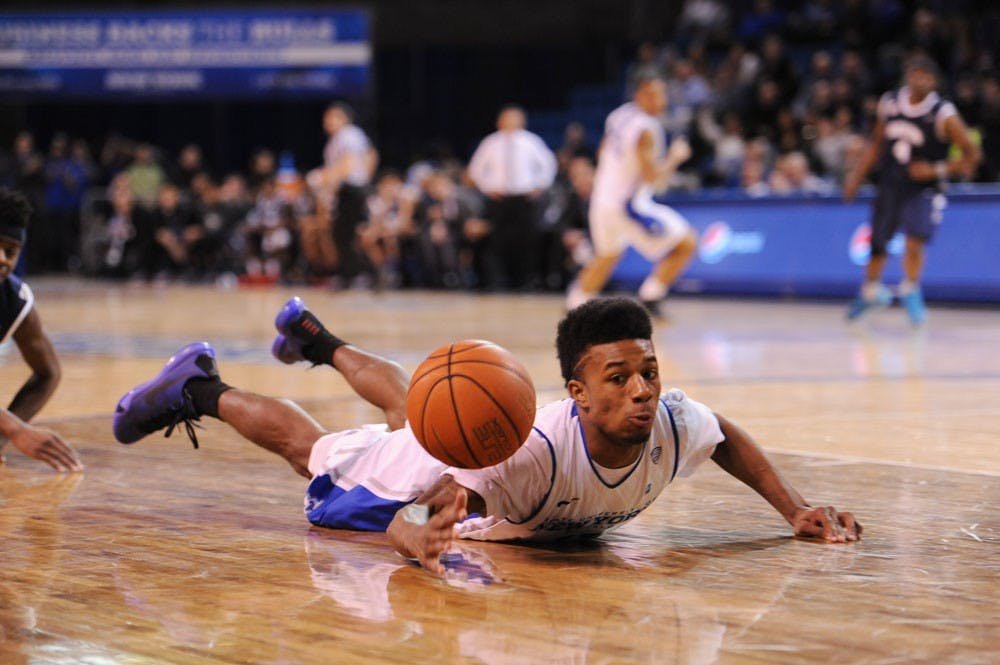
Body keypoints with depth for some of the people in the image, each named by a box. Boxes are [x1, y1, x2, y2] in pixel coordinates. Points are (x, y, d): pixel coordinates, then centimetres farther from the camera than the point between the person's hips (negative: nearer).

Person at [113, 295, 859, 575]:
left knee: (408, 406, 38)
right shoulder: (535, 448, -51)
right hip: (443, 458, -7)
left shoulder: (675, 424, -35)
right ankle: (201, 389, 45)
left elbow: (730, 437, -11)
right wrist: (417, 535, -72)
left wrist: (797, 509, -17)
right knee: (315, 447, 21)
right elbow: (432, 492, -50)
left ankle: (319, 339, 66)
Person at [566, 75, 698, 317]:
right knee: (686, 243, -3)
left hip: (602, 200, 9)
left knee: (606, 256, 32)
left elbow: (602, 154, 21)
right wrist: (675, 157, -8)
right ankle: (650, 296, -3)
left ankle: (576, 302, 35)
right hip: (629, 204, -9)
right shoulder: (646, 129, -18)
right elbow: (653, 177, -21)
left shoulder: (618, 116, 8)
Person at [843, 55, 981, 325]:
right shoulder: (889, 103, -1)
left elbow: (971, 154, -12)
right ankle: (871, 290, 36)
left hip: (924, 189, -4)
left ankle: (911, 292, -1)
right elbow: (876, 144, 13)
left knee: (914, 241, -21)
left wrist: (937, 170, -21)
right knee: (877, 241, 13)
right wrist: (857, 176, 9)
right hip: (890, 186, 4)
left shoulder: (944, 115, -16)